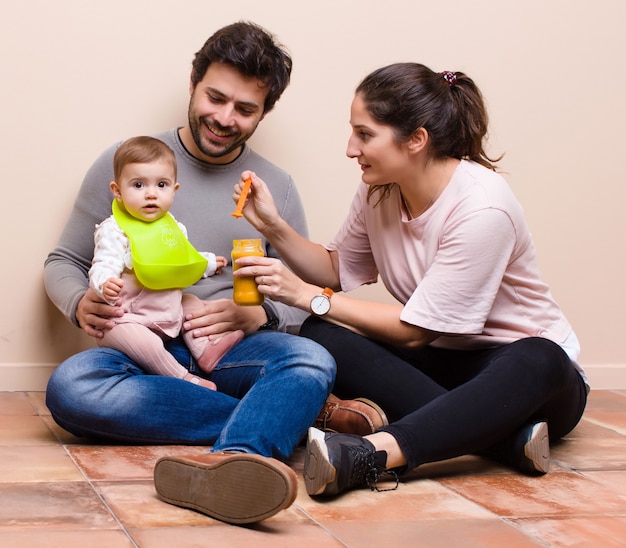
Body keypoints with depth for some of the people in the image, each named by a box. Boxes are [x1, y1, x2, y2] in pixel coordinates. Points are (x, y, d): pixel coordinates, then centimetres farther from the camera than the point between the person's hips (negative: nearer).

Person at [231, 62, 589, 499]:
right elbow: (337, 270, 12)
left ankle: (371, 453, -54)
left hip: (522, 367, -6)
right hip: (441, 362, 6)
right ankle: (503, 435, -31)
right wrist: (274, 226, -5)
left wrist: (307, 296, -17)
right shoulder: (379, 191, -3)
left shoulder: (482, 208, -24)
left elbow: (413, 329, -20)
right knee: (321, 335, -20)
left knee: (537, 363, -42)